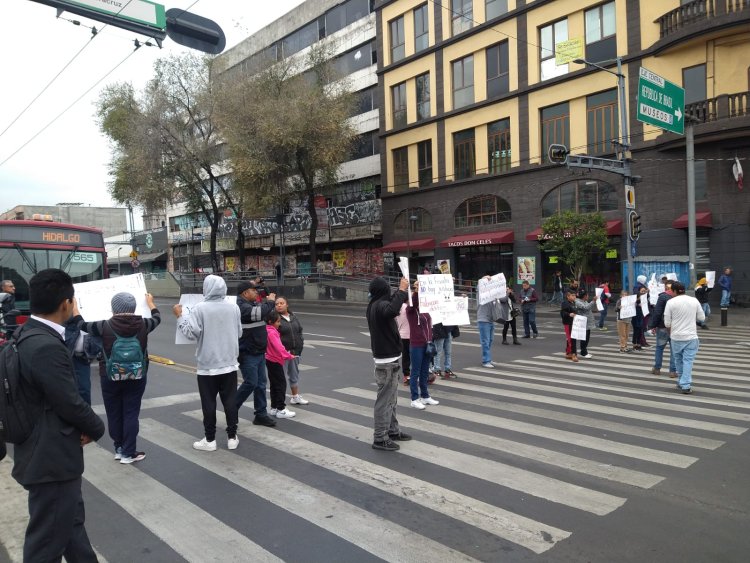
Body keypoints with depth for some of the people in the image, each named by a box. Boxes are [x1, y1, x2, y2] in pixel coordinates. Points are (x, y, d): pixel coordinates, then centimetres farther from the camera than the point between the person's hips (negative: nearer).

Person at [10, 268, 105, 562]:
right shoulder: (47, 347, -28)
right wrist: (96, 428, -4)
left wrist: (85, 425, -2)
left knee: (72, 519, 25)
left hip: (46, 452, 10)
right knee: (48, 539, 6)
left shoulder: (26, 334, 4)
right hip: (51, 458, -10)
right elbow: (71, 403, -23)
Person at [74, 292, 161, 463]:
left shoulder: (105, 326, -13)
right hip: (136, 378, 1)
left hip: (110, 378, -1)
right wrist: (150, 301, 32)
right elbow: (157, 318, 14)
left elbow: (82, 325, 4)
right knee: (131, 414, 5)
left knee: (114, 414, 14)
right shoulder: (143, 325, -8)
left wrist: (74, 307, 21)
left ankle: (119, 449, 25)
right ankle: (128, 453, 8)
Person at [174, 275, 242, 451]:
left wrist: (180, 316, -2)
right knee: (230, 401, 10)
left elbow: (191, 332, -15)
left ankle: (210, 440, 14)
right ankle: (232, 437, 16)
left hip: (208, 365, -3)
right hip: (229, 364, 3)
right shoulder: (234, 308, 0)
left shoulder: (200, 308, -12)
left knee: (209, 403, 6)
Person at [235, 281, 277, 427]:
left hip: (259, 352, 9)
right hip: (247, 353, -9)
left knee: (261, 383, 10)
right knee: (251, 383, -6)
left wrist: (266, 300, 7)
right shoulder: (241, 307, -18)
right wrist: (270, 301, -16)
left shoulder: (253, 304, 12)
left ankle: (261, 415, 17)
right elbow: (260, 313, -31)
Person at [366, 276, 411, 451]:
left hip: (386, 358, 10)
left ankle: (393, 431, 30)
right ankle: (380, 438, 3)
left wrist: (403, 291, 22)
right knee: (385, 400, -4)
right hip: (387, 360, -10)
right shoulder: (380, 305, -20)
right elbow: (392, 310, -45)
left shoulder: (374, 305, 9)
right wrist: (401, 290, -35)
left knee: (391, 399, 19)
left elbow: (391, 303, 31)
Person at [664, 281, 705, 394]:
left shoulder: (671, 302, -7)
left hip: (676, 337, -1)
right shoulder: (694, 301, 0)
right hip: (691, 336, 1)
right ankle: (685, 386, -6)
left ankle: (681, 382, 26)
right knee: (688, 361, 1)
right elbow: (702, 318, 7)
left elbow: (667, 323, -6)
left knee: (679, 360, 16)